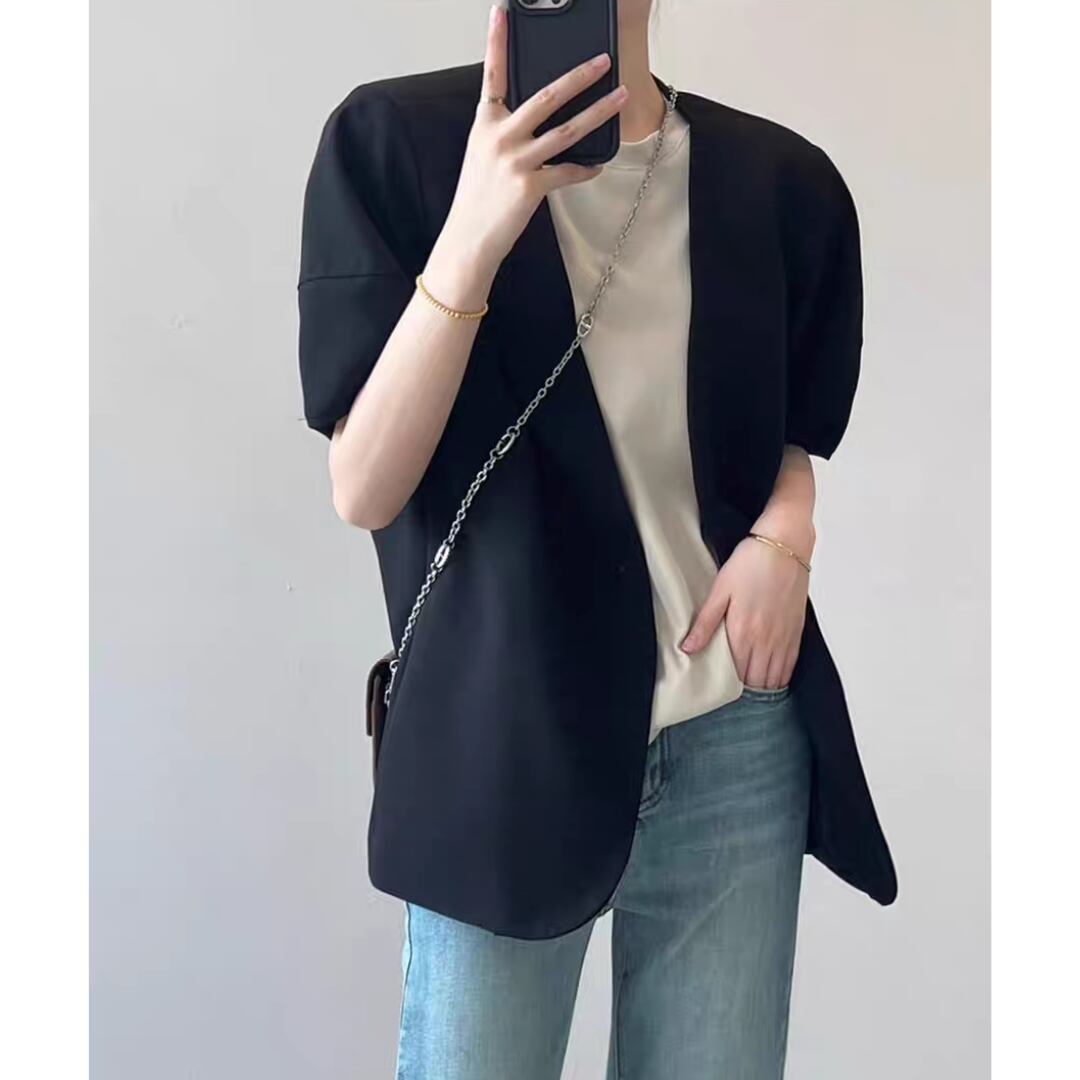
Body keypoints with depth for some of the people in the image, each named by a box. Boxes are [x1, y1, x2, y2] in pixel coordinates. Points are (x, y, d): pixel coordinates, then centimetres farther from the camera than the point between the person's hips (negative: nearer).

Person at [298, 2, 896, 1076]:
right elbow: (362, 491, -11)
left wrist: (785, 533, -5)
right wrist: (474, 232, -23)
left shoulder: (783, 180, 3)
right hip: (503, 740, -2)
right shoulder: (394, 140, -5)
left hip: (738, 738, 3)